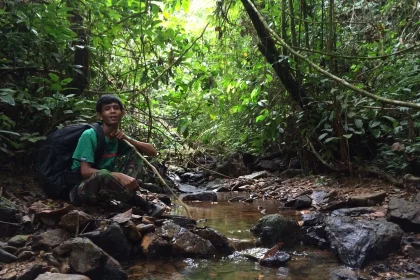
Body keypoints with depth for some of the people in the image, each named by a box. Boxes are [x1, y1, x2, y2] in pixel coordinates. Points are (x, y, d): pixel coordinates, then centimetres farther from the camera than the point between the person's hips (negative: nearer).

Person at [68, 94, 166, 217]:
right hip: (79, 191, -7)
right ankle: (145, 206, -22)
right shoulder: (89, 135, -17)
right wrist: (118, 176, -36)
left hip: (103, 189, 7)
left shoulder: (118, 138, 1)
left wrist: (128, 139, -15)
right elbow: (85, 172, -25)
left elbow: (153, 151, -1)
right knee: (103, 175, -34)